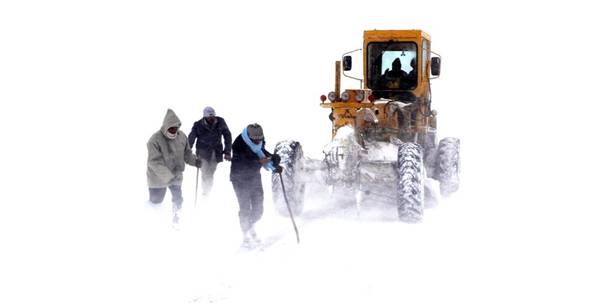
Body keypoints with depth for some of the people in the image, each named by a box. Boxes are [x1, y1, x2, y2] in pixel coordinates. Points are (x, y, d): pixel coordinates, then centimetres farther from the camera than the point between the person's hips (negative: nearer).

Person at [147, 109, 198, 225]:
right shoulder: (155, 140, -25)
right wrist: (168, 176, -36)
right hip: (158, 178, -4)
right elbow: (155, 162, -28)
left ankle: (176, 218, 38)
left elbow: (187, 153, 8)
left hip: (175, 176, 4)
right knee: (156, 201, 9)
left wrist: (195, 161, -11)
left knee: (178, 199, 13)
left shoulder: (182, 136, -7)